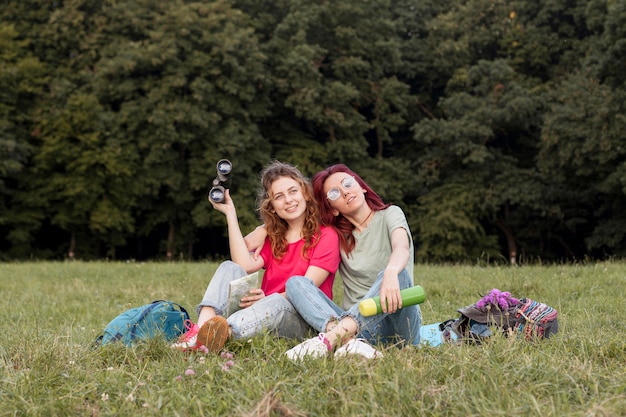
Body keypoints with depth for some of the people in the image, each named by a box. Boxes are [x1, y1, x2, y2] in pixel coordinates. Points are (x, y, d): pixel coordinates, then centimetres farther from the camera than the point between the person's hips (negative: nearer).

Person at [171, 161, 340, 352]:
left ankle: (223, 333, -63)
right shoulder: (273, 237, 19)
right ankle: (201, 330, -41)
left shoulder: (325, 234, 3)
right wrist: (230, 213, 1)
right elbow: (245, 265, -2)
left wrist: (268, 298, -27)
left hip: (302, 319, -5)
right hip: (261, 310, 5)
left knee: (276, 303, -37)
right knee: (230, 268, -15)